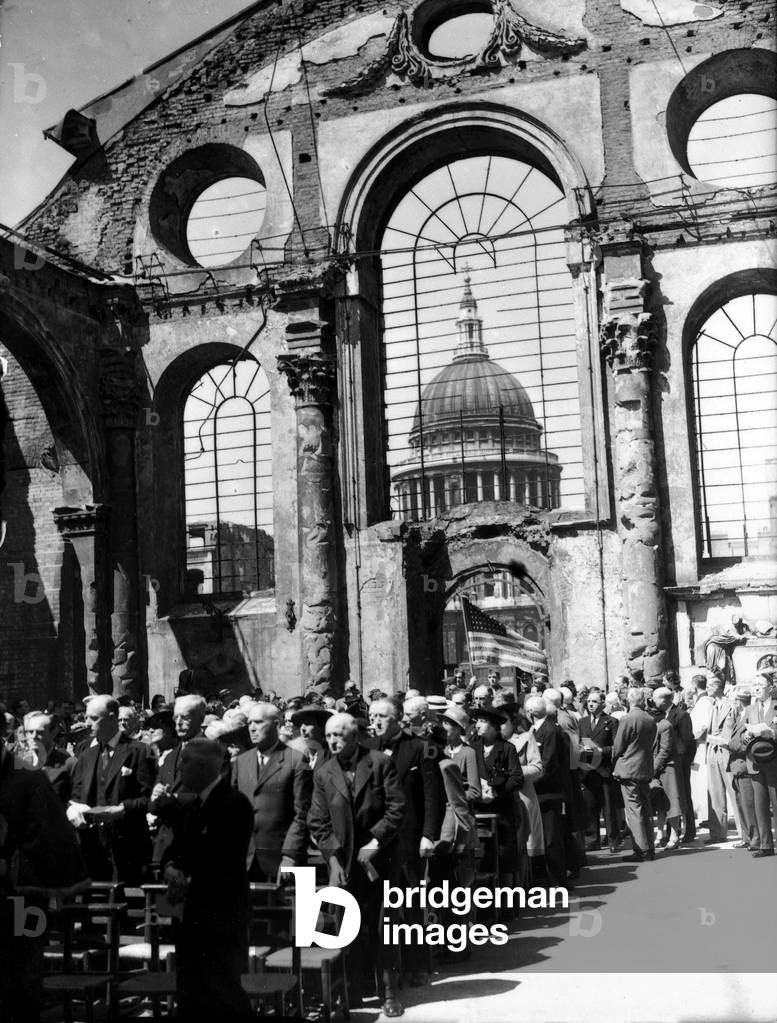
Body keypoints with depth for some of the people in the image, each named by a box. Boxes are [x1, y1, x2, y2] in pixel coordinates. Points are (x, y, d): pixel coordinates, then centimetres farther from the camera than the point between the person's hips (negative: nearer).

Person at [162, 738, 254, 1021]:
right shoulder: (189, 808, 15)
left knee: (223, 995, -7)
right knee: (191, 997, 14)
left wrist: (188, 885, -14)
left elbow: (226, 861, -19)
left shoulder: (235, 804, -13)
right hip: (191, 915, 9)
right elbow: (174, 847, 13)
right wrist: (170, 868, -8)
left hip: (221, 916, -9)